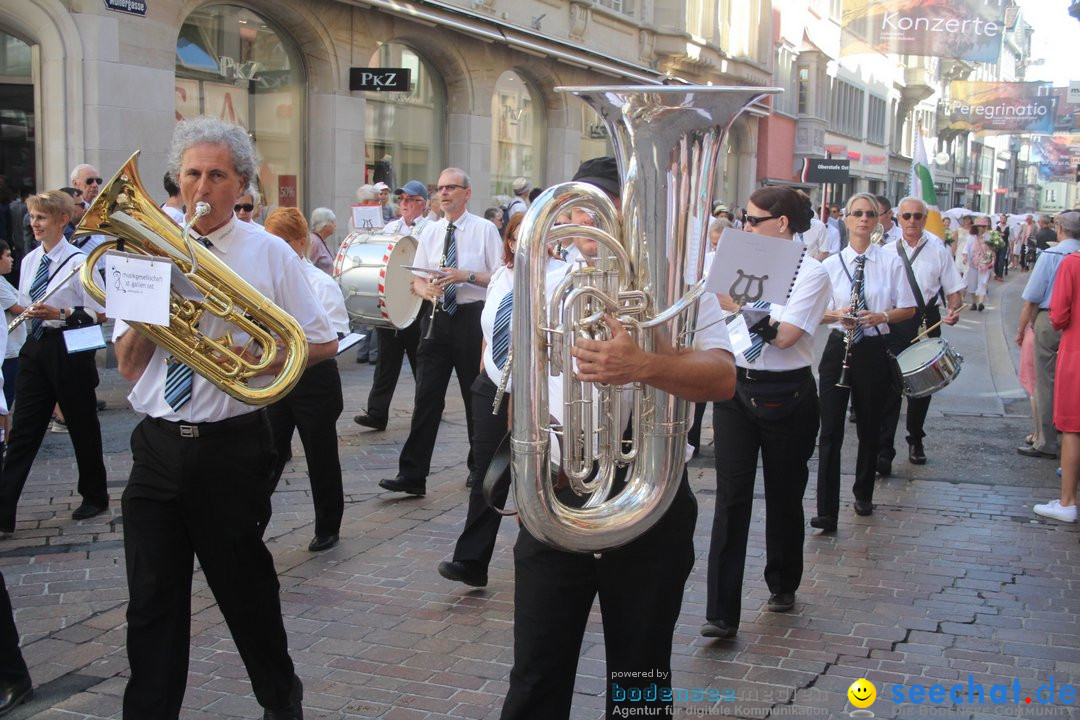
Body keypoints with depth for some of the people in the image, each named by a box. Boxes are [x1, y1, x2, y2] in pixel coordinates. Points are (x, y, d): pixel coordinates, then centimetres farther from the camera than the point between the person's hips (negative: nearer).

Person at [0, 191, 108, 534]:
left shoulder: (77, 261, -12)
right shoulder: (29, 261, 8)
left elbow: (99, 313, -13)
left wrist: (59, 313, -23)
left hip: (68, 349, -6)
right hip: (35, 348, 6)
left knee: (82, 427, 10)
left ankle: (94, 497, 29)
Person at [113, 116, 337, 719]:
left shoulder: (268, 253, -2)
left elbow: (322, 343, 1)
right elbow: (128, 367, 5)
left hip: (232, 447, -2)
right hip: (158, 446, 3)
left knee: (247, 589, 11)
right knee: (153, 596, 6)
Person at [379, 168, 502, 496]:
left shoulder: (485, 230, -1)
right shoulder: (430, 232, 11)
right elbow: (416, 279, 11)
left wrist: (467, 276, -18)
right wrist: (425, 289, -11)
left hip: (472, 317, -3)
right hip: (436, 318, 3)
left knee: (476, 395, 8)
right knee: (427, 396, -1)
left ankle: (479, 467, 24)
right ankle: (412, 475, 0)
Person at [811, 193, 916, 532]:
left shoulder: (891, 262, 0)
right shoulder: (831, 264, 3)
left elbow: (908, 309, 3)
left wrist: (881, 316, -16)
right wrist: (837, 315, -15)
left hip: (873, 350, 0)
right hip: (838, 348, 0)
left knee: (869, 428, 13)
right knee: (831, 431, -6)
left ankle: (863, 495, 34)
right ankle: (827, 512, -6)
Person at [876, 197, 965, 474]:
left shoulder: (938, 250, 3)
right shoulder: (887, 251, 4)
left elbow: (954, 290, 4)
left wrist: (953, 310, -15)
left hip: (927, 321, 1)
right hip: (893, 322, -1)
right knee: (890, 386, -9)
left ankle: (916, 441, 33)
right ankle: (884, 451, -9)